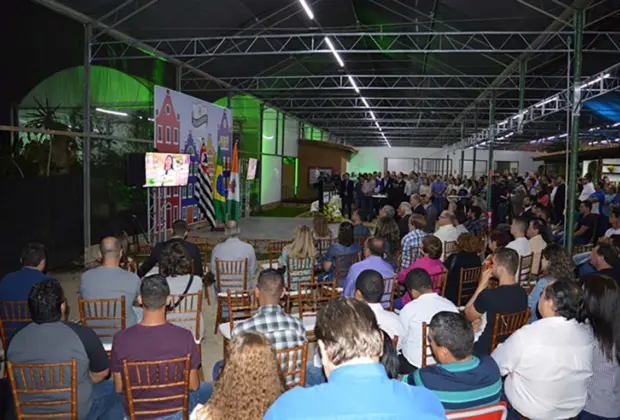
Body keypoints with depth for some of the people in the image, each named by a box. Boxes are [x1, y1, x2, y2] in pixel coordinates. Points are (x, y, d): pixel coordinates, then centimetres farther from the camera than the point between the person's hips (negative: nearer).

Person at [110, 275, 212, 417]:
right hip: (175, 412, -1)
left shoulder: (121, 338, -22)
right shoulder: (184, 336, -25)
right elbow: (193, 385, -13)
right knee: (207, 388, 31)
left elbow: (119, 388, -9)